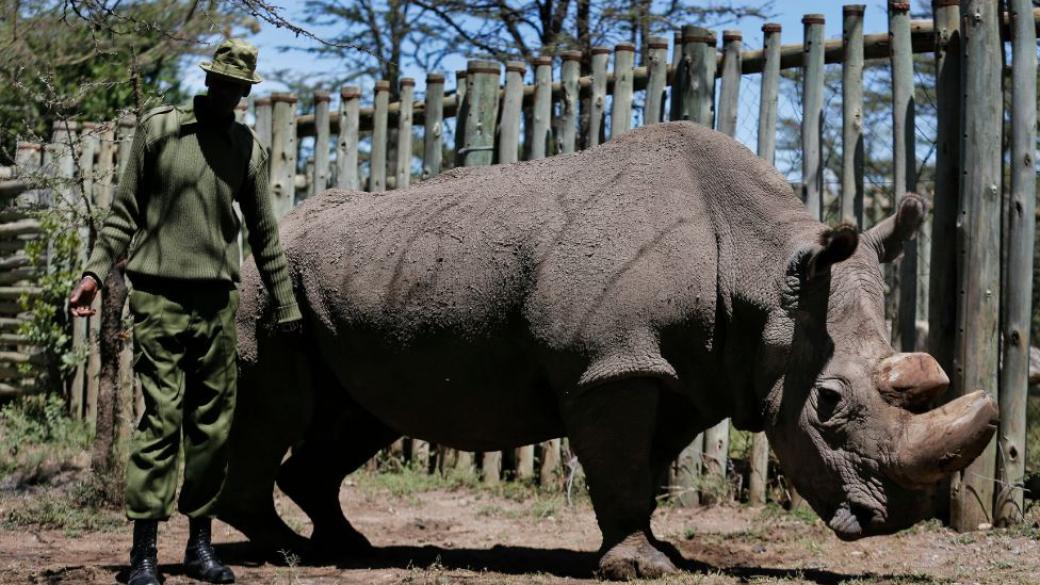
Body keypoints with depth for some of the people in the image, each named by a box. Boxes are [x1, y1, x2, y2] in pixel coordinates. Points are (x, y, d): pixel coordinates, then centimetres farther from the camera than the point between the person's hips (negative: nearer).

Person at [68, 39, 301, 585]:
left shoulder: (248, 147, 10)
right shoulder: (158, 128, 0)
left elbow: (263, 232, 17)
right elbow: (125, 211, 3)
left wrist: (285, 307, 18)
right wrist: (96, 269, -8)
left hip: (218, 300, 4)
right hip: (160, 296, -4)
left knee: (213, 423, 6)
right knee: (161, 418, -9)